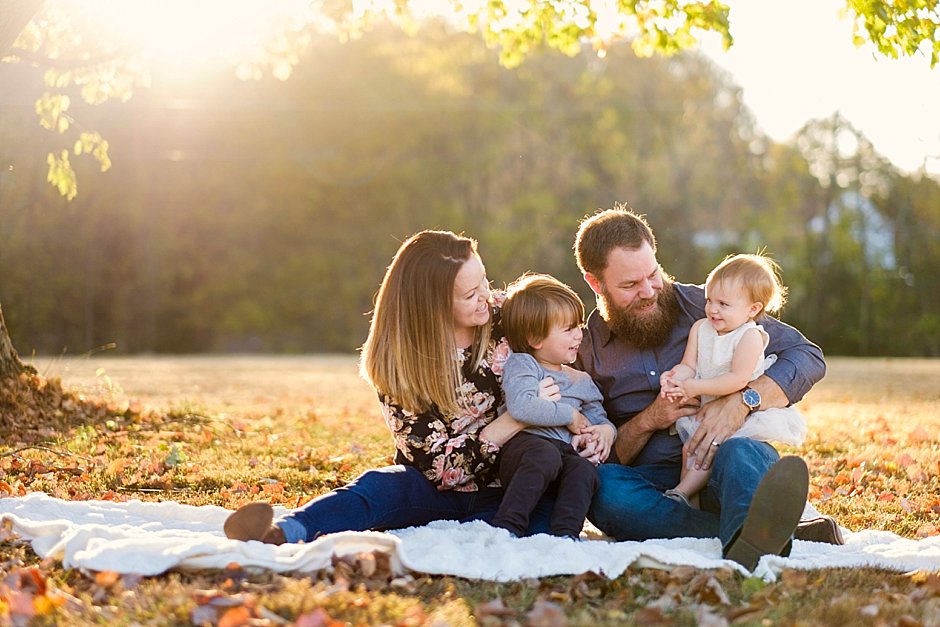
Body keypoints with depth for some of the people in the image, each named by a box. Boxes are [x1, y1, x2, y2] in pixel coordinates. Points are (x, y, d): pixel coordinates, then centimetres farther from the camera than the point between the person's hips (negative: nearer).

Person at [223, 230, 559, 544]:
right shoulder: (398, 363, -13)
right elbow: (443, 467, -17)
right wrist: (520, 417, -23)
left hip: (504, 494, 1)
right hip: (436, 489, -1)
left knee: (549, 515, -35)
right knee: (379, 486, -34)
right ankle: (282, 535, -62)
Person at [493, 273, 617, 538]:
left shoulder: (582, 381, 28)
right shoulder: (521, 364, 7)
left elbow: (599, 419, 34)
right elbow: (521, 407, -12)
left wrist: (606, 430, 8)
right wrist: (570, 416, -3)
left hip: (566, 452, 5)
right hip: (524, 444, -5)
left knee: (585, 469, -30)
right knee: (546, 455, -40)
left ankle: (564, 534, -41)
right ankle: (506, 527, -42)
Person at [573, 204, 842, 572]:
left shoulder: (703, 307, 8)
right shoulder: (583, 353, 10)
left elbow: (808, 357, 1)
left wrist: (741, 402, -16)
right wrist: (648, 421, -9)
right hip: (652, 490, 1)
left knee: (740, 453, -35)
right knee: (602, 486, -33)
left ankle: (746, 545, -73)